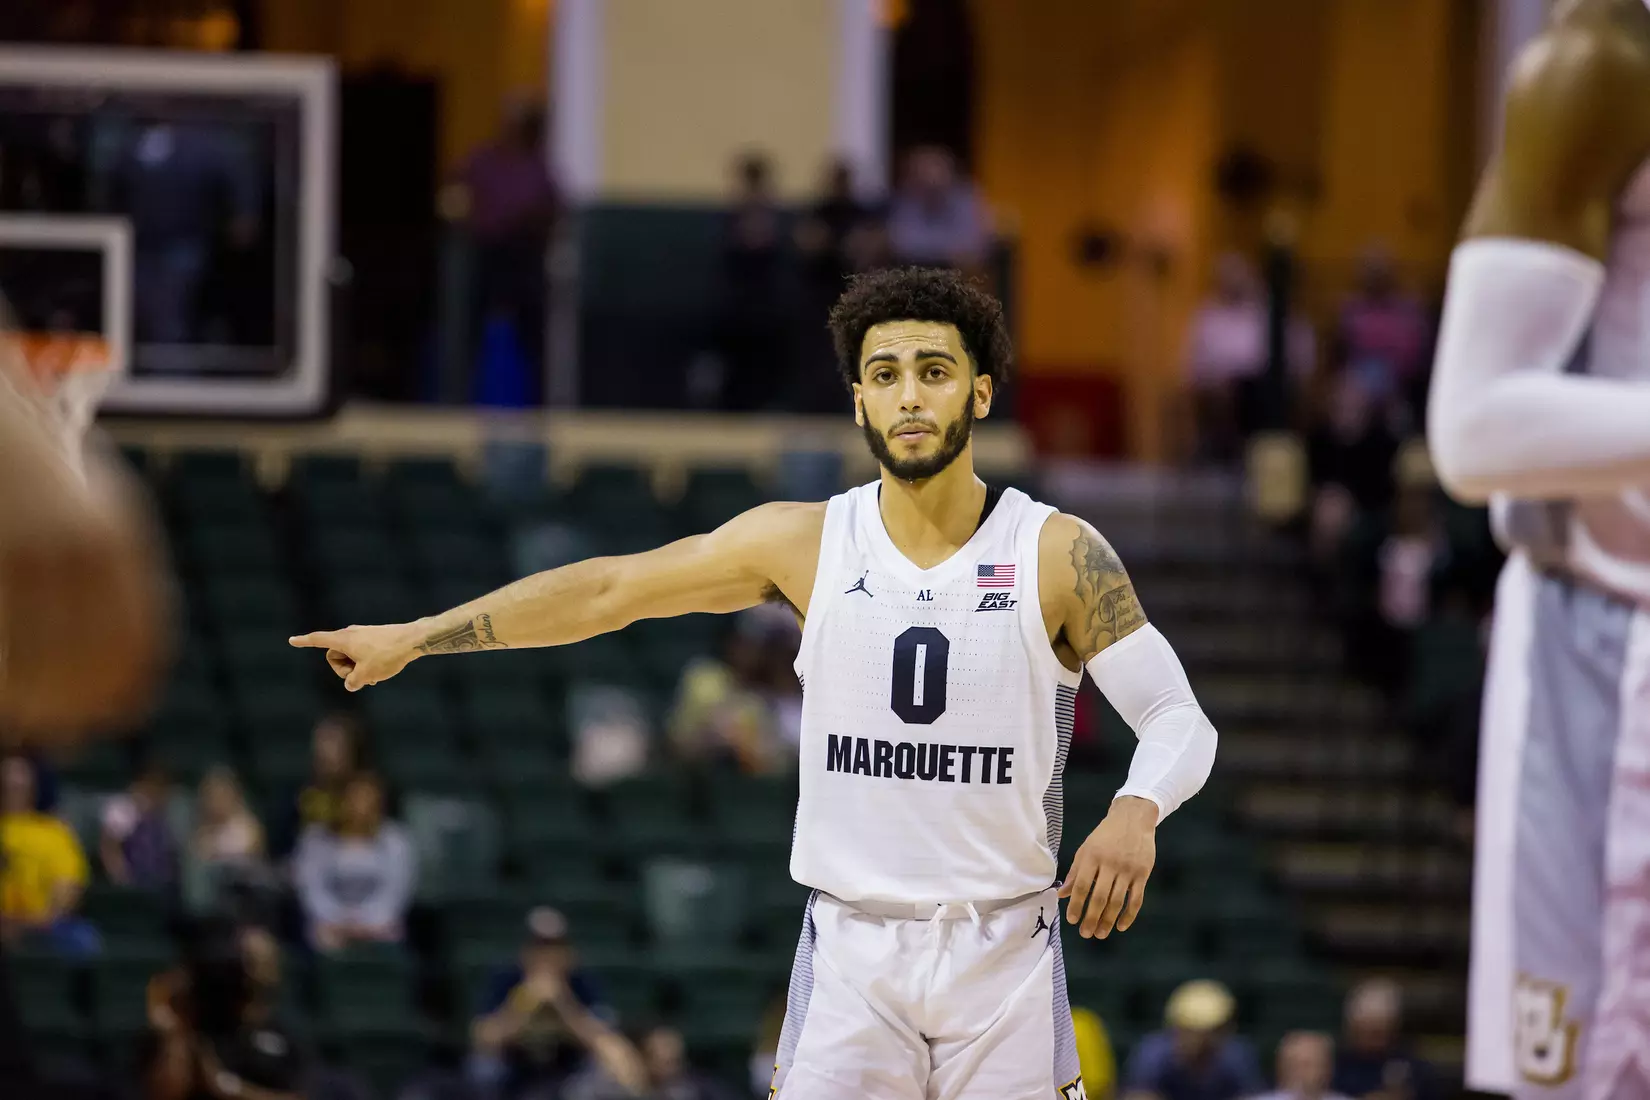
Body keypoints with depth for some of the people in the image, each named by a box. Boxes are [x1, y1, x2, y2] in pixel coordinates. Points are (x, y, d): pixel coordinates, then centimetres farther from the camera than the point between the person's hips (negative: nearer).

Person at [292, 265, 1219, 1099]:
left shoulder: (1057, 554, -6)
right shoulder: (805, 544, 0)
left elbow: (1181, 721, -8)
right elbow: (606, 590, 8)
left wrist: (1135, 815, -30)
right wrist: (413, 638, 9)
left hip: (1004, 954, -1)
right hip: (853, 953, 1)